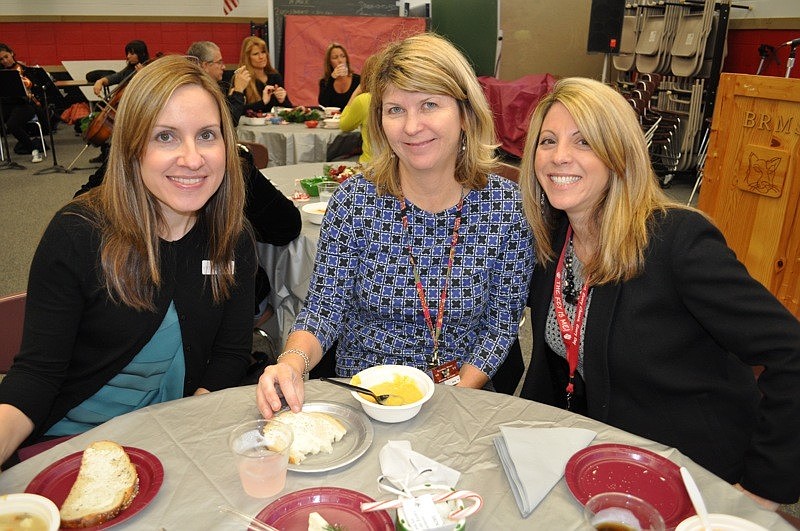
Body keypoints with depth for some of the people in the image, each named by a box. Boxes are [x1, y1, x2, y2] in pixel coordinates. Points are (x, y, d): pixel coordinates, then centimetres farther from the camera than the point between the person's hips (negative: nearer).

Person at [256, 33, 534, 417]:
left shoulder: (505, 205, -6)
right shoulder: (354, 201, -7)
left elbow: (501, 324, 0)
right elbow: (324, 309, -4)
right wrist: (292, 363, -23)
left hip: (465, 392, 0)